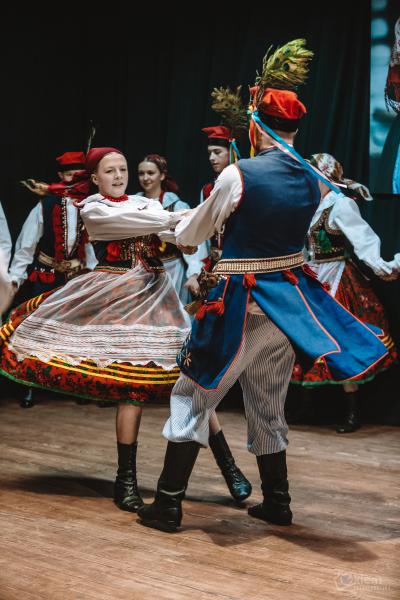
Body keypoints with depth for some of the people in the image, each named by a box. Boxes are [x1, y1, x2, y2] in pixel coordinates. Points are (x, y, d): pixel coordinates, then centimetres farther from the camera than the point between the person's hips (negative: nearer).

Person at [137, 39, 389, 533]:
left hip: (243, 304, -6)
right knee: (268, 406, 20)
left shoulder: (238, 175, -15)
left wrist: (177, 226, 23)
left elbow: (193, 233, 0)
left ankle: (168, 505, 7)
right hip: (292, 301, 6)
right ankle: (276, 502, 29)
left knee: (193, 396, 5)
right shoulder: (311, 180, 2)